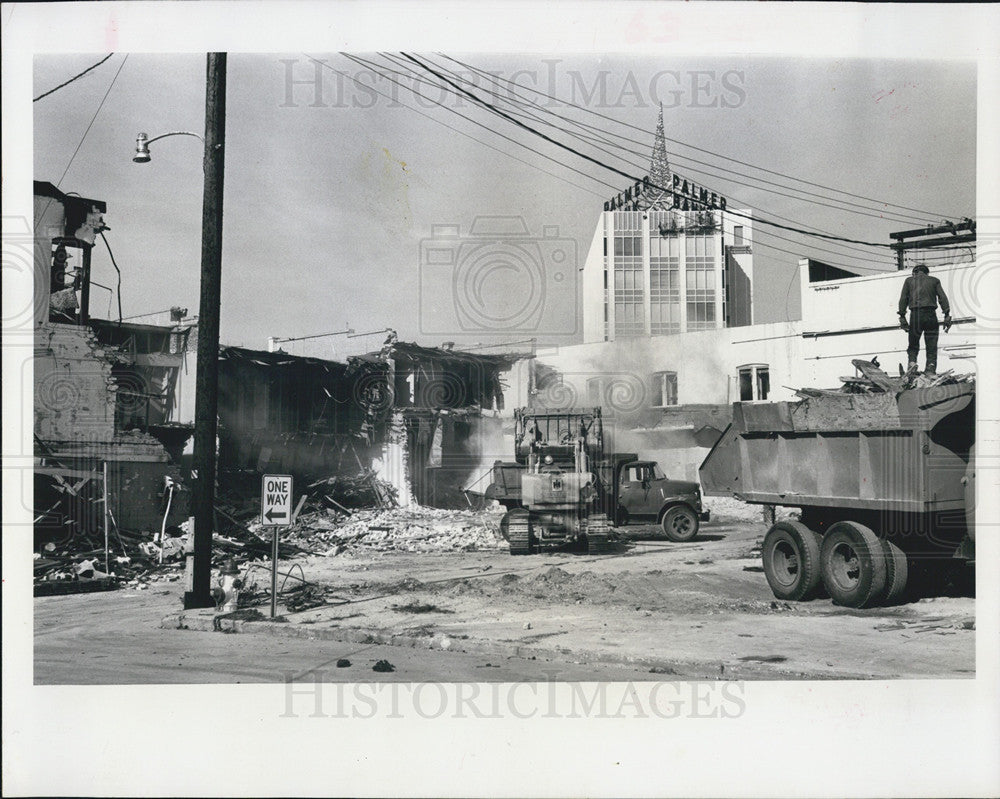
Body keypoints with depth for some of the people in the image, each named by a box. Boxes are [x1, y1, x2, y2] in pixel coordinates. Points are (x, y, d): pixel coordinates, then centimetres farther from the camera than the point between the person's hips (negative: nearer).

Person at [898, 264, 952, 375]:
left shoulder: (909, 280, 16)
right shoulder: (934, 280, 17)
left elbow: (903, 299, 5)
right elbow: (943, 297, 5)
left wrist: (902, 317, 3)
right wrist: (947, 315, -1)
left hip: (915, 315, 0)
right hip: (930, 314, 0)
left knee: (913, 345, 11)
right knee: (932, 346, 3)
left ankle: (912, 362, -13)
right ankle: (931, 371, -9)